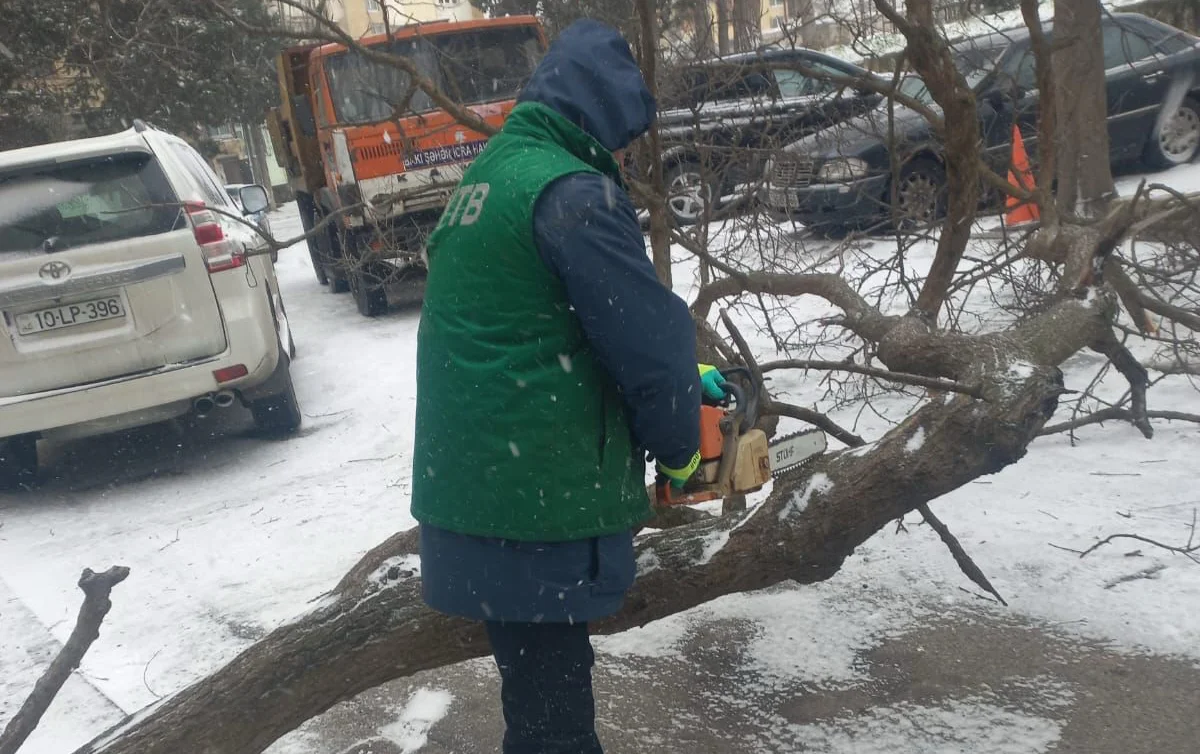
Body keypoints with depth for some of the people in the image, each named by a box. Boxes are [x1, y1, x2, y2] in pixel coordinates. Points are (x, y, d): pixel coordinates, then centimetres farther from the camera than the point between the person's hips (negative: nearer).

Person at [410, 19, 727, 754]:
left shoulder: (489, 176, 14)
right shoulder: (571, 192, -16)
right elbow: (647, 333, -15)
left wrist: (678, 378, 20)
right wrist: (679, 444, 4)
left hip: (469, 485, 9)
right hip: (536, 497, -9)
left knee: (538, 684, 25)